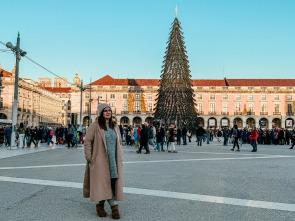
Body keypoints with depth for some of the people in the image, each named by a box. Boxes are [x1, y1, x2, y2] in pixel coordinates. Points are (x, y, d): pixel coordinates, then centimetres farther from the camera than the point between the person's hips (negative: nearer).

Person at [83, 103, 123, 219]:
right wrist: (89, 157, -9)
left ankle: (113, 204, 11)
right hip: (99, 160, -4)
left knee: (113, 181, 3)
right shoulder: (95, 126, -4)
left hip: (113, 160, 4)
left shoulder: (115, 126, 13)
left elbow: (119, 142, 19)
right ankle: (100, 204, 15)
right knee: (101, 181, 0)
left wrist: (120, 157, 13)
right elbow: (87, 141, -5)